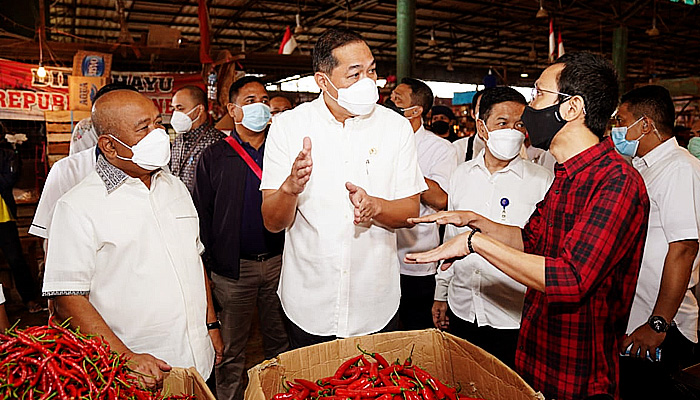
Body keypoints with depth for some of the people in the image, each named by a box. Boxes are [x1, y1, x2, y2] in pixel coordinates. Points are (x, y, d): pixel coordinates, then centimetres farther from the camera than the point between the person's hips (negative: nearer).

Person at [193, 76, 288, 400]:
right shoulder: (213, 157, 1)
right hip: (233, 267, -1)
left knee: (280, 343, 15)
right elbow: (201, 213, 2)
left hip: (279, 263, 2)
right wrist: (212, 262, -5)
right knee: (231, 351, 11)